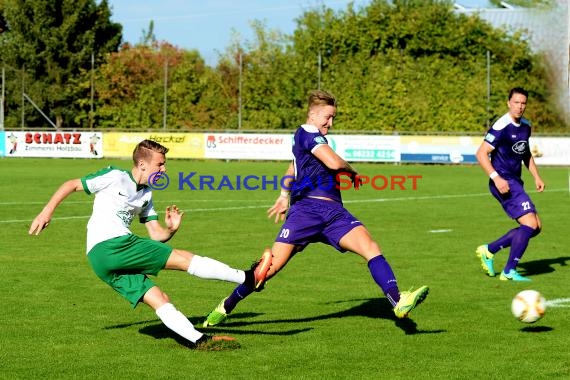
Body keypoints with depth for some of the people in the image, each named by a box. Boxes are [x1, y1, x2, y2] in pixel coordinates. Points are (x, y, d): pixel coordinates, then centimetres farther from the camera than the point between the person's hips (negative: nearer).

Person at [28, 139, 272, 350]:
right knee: (184, 258, -9)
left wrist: (171, 229, -4)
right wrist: (47, 211, -9)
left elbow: (157, 236, 18)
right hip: (108, 246, -8)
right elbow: (71, 185, 0)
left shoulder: (146, 195, 21)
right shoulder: (115, 177, -2)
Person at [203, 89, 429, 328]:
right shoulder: (307, 133, -2)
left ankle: (398, 302, -29)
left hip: (333, 212, 8)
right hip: (307, 208, -8)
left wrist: (284, 196, 58)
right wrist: (352, 173, 4)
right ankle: (226, 307, 8)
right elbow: (334, 163, -16)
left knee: (371, 248, -17)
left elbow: (294, 167, 45)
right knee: (272, 266, -10)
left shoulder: (313, 138, 27)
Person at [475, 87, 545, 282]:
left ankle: (489, 250, 14)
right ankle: (509, 271, -8)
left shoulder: (525, 126, 11)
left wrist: (536, 177, 17)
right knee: (530, 223, -16)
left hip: (516, 183, 9)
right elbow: (481, 153, -18)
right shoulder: (502, 127, -16)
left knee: (535, 227, 8)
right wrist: (496, 178, -26)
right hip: (504, 183, -9)